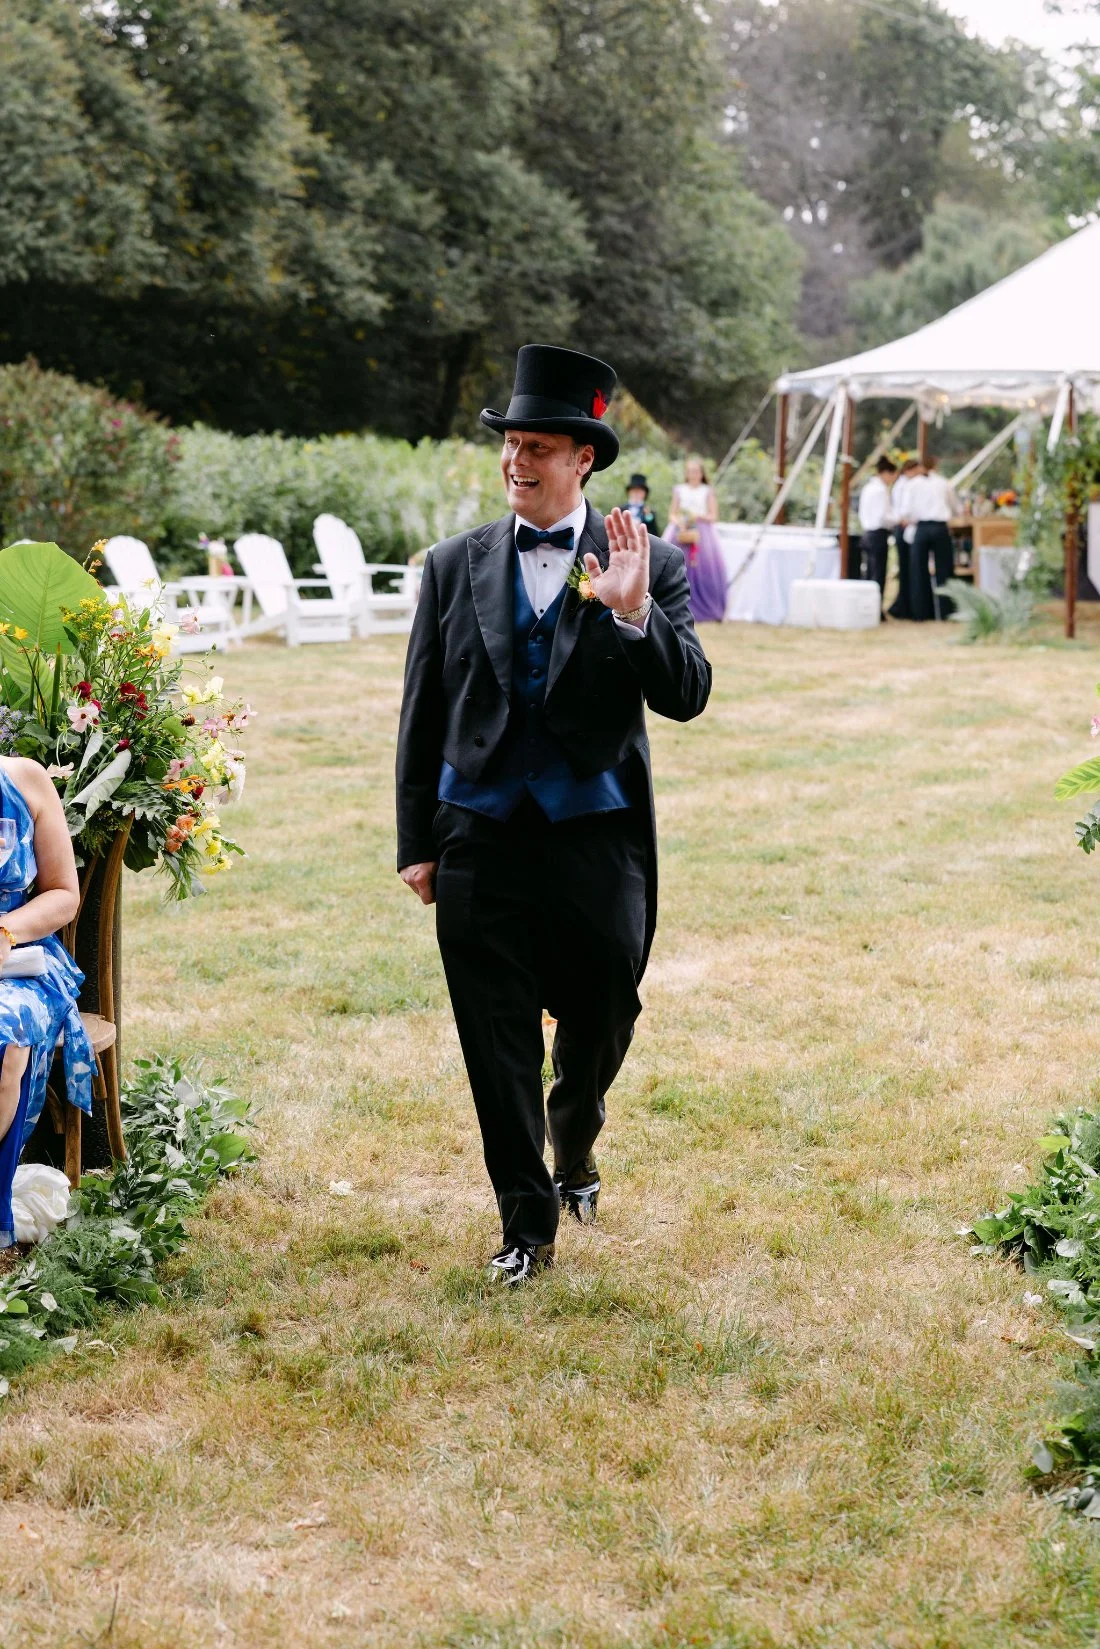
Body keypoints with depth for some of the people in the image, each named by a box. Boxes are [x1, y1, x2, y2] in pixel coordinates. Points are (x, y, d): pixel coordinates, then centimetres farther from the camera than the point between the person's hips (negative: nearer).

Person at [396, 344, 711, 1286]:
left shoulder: (650, 566, 0)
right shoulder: (456, 566, 6)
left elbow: (686, 697, -8)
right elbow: (422, 713, 8)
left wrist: (633, 614, -24)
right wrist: (416, 843, 5)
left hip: (597, 835, -1)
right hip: (481, 833, 1)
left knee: (602, 1021, 10)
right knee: (497, 1040, 3)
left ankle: (574, 1145, 42)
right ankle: (527, 1224, 17)